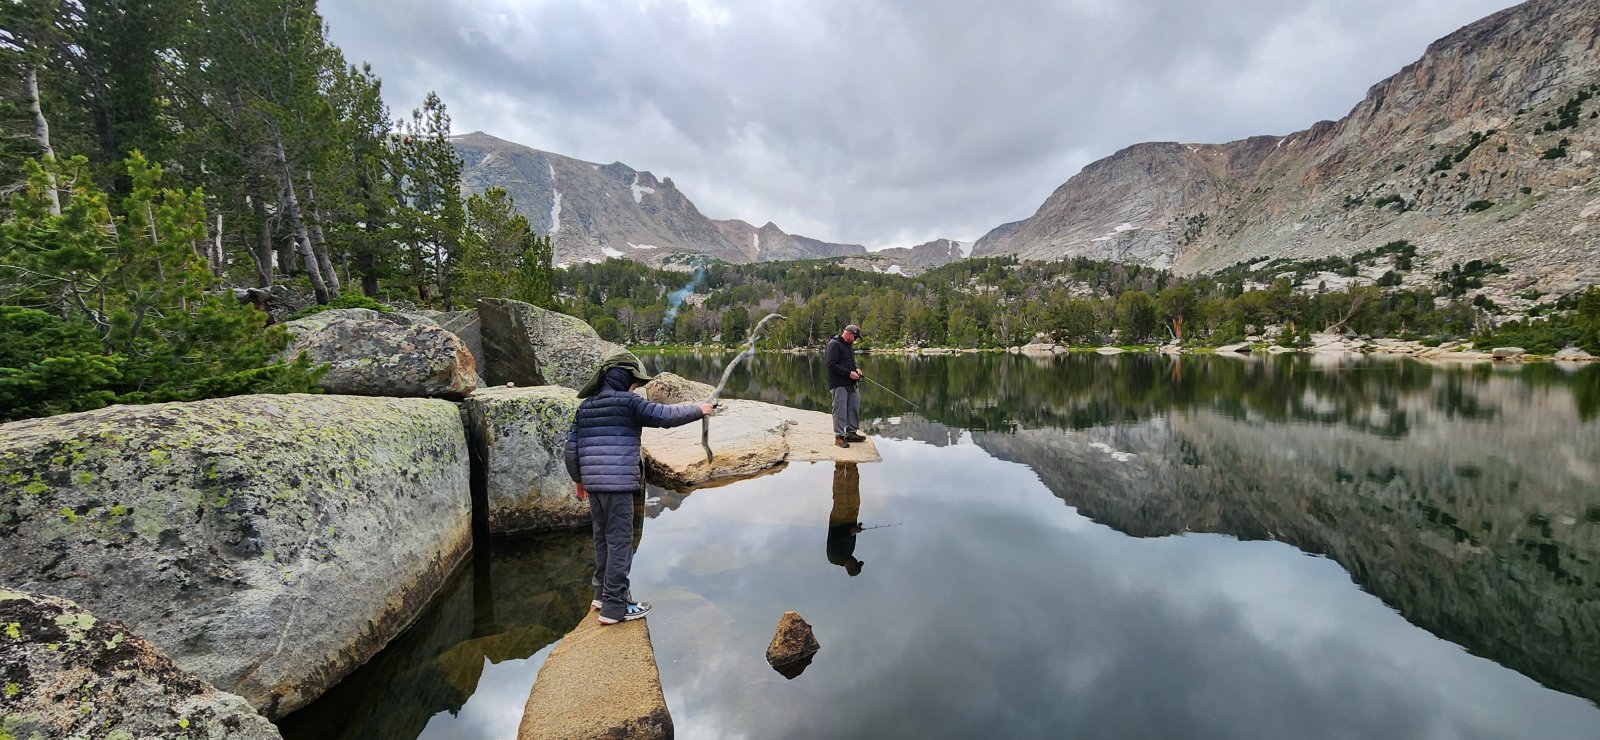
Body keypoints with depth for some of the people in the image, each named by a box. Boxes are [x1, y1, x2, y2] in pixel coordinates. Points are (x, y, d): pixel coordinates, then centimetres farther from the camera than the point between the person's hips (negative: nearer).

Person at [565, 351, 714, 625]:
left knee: (602, 539, 19)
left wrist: (578, 479, 26)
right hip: (619, 484, -8)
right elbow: (666, 415, -7)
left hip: (593, 484, 8)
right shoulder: (628, 402, -8)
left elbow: (571, 448, 14)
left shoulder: (585, 407, 13)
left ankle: (602, 593, 32)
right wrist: (698, 409, 7)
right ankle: (614, 605, 3)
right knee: (620, 542, -1)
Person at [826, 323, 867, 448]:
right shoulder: (834, 344, -11)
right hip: (839, 384, -9)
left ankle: (851, 433, 24)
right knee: (840, 410, -6)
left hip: (850, 384, 9)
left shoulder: (849, 345, 18)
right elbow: (832, 364, -19)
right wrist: (849, 373, -19)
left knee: (854, 408, 12)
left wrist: (856, 369, 6)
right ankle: (839, 436, 2)